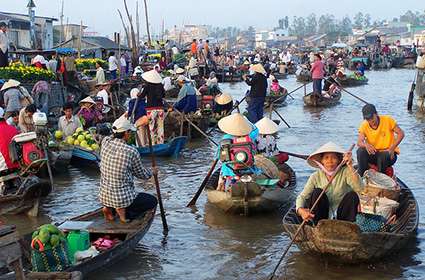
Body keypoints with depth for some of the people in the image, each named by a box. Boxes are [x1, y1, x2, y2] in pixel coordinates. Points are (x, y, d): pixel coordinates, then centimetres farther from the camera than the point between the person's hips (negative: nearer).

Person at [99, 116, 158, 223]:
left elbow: (113, 136, 21)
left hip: (104, 196, 6)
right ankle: (124, 211, -3)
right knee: (152, 201, 17)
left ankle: (109, 208, 11)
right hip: (122, 197, -6)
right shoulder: (132, 151, -18)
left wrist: (124, 118, 26)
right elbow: (141, 174, -2)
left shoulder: (105, 142, -6)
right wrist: (152, 172, 20)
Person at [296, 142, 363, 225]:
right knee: (317, 192, -22)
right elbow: (302, 196, -10)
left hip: (341, 216, -1)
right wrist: (300, 210, -32)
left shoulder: (345, 172, -9)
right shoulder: (316, 177, -4)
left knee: (352, 195, -24)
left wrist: (350, 167, -35)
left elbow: (359, 189, -26)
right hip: (324, 216, 1)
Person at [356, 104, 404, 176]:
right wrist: (366, 145, -39)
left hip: (389, 154, -3)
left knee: (383, 156, -37)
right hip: (373, 154, 3)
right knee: (360, 151, -25)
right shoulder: (364, 126, -3)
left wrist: (392, 148, -19)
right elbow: (359, 142, -14)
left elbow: (401, 133, -6)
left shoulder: (388, 120, -8)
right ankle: (362, 176, -16)